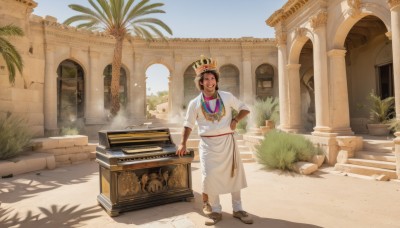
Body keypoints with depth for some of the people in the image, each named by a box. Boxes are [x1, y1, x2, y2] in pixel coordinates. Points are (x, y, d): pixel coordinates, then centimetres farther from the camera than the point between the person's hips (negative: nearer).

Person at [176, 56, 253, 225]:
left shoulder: (227, 97, 0)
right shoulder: (195, 103, -1)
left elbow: (245, 109, 9)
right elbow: (188, 124, 4)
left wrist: (236, 119, -9)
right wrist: (183, 143, -5)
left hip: (227, 142, 1)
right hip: (208, 144, -1)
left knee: (234, 174, 8)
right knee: (209, 177, -3)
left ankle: (237, 209, 25)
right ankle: (215, 211, 17)